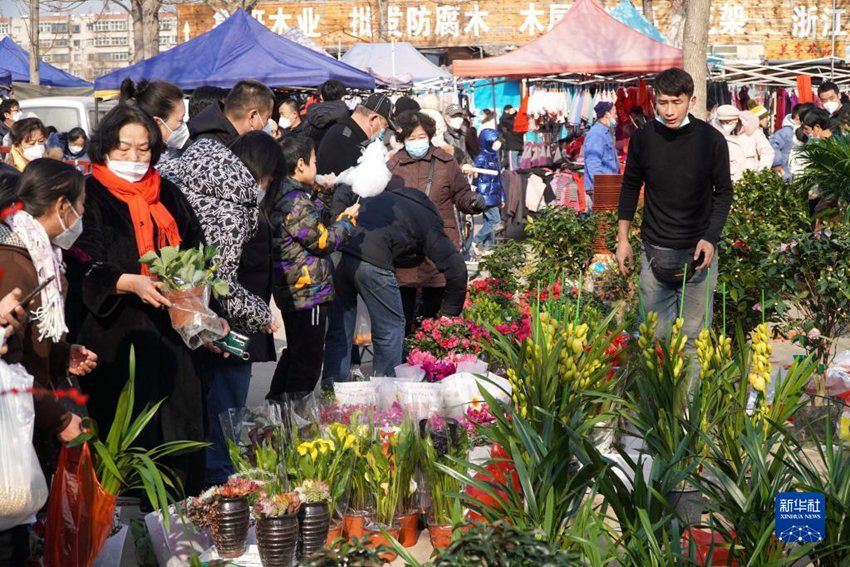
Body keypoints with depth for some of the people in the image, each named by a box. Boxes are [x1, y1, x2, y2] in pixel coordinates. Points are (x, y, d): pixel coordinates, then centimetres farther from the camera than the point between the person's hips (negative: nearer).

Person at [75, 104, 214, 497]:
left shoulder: (167, 194, 15)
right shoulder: (90, 198, -2)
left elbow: (195, 246, 18)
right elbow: (87, 270, -10)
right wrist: (131, 283, -26)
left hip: (172, 330, 5)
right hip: (117, 335, -5)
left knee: (181, 431, 3)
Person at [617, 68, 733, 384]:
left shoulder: (711, 140, -8)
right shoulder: (643, 138, -4)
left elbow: (723, 192, 1)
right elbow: (631, 187, 10)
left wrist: (711, 238, -11)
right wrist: (622, 238, 8)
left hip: (698, 252, -1)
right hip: (655, 251, 1)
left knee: (694, 335, 2)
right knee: (656, 334, 4)